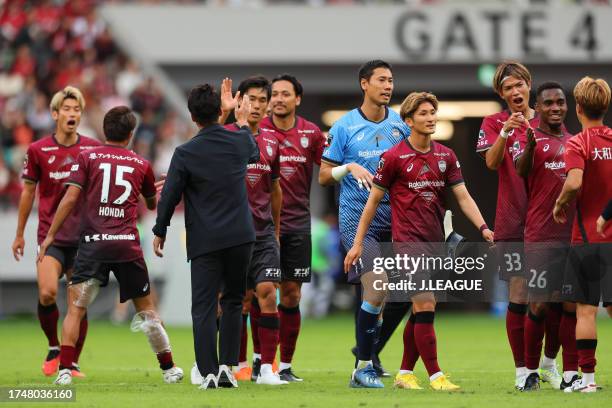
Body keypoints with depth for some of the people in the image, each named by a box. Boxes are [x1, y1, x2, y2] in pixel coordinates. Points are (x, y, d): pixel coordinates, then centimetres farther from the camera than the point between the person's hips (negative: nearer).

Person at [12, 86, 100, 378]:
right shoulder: (38, 150, 1)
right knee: (46, 293, -18)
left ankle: (73, 363, 10)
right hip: (50, 236, -1)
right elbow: (28, 192, 10)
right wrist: (19, 234, 13)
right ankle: (53, 348, 7)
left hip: (83, 238, 1)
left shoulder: (93, 149, 2)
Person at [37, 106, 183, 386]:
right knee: (146, 308, 14)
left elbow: (70, 198, -5)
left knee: (75, 309, 0)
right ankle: (169, 369, 21)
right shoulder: (141, 165, 12)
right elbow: (152, 204, 29)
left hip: (93, 244, -2)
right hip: (128, 245, 2)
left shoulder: (87, 158, 5)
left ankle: (65, 370, -13)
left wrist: (50, 235, 0)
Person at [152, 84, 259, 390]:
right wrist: (243, 122, 44)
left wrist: (160, 232, 10)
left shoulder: (185, 153, -9)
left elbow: (169, 196, -4)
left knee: (204, 307, 0)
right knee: (233, 301, 15)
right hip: (240, 237, 3)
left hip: (204, 241, -3)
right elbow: (254, 153, 27)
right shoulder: (238, 142, 1)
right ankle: (227, 366, 8)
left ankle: (208, 372, -8)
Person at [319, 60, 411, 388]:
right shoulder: (344, 127, -2)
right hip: (356, 217, -5)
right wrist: (349, 167, -16)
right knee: (376, 287, -19)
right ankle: (363, 367, -10)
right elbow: (324, 176, 2)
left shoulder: (400, 124, 8)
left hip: (394, 215, 5)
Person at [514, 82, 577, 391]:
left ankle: (569, 375, 5)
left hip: (575, 234, 5)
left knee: (570, 304, 3)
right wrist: (529, 145, -41)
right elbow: (521, 170, -21)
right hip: (541, 235, -5)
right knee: (540, 304, -3)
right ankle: (531, 371, 9)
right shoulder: (530, 138, -1)